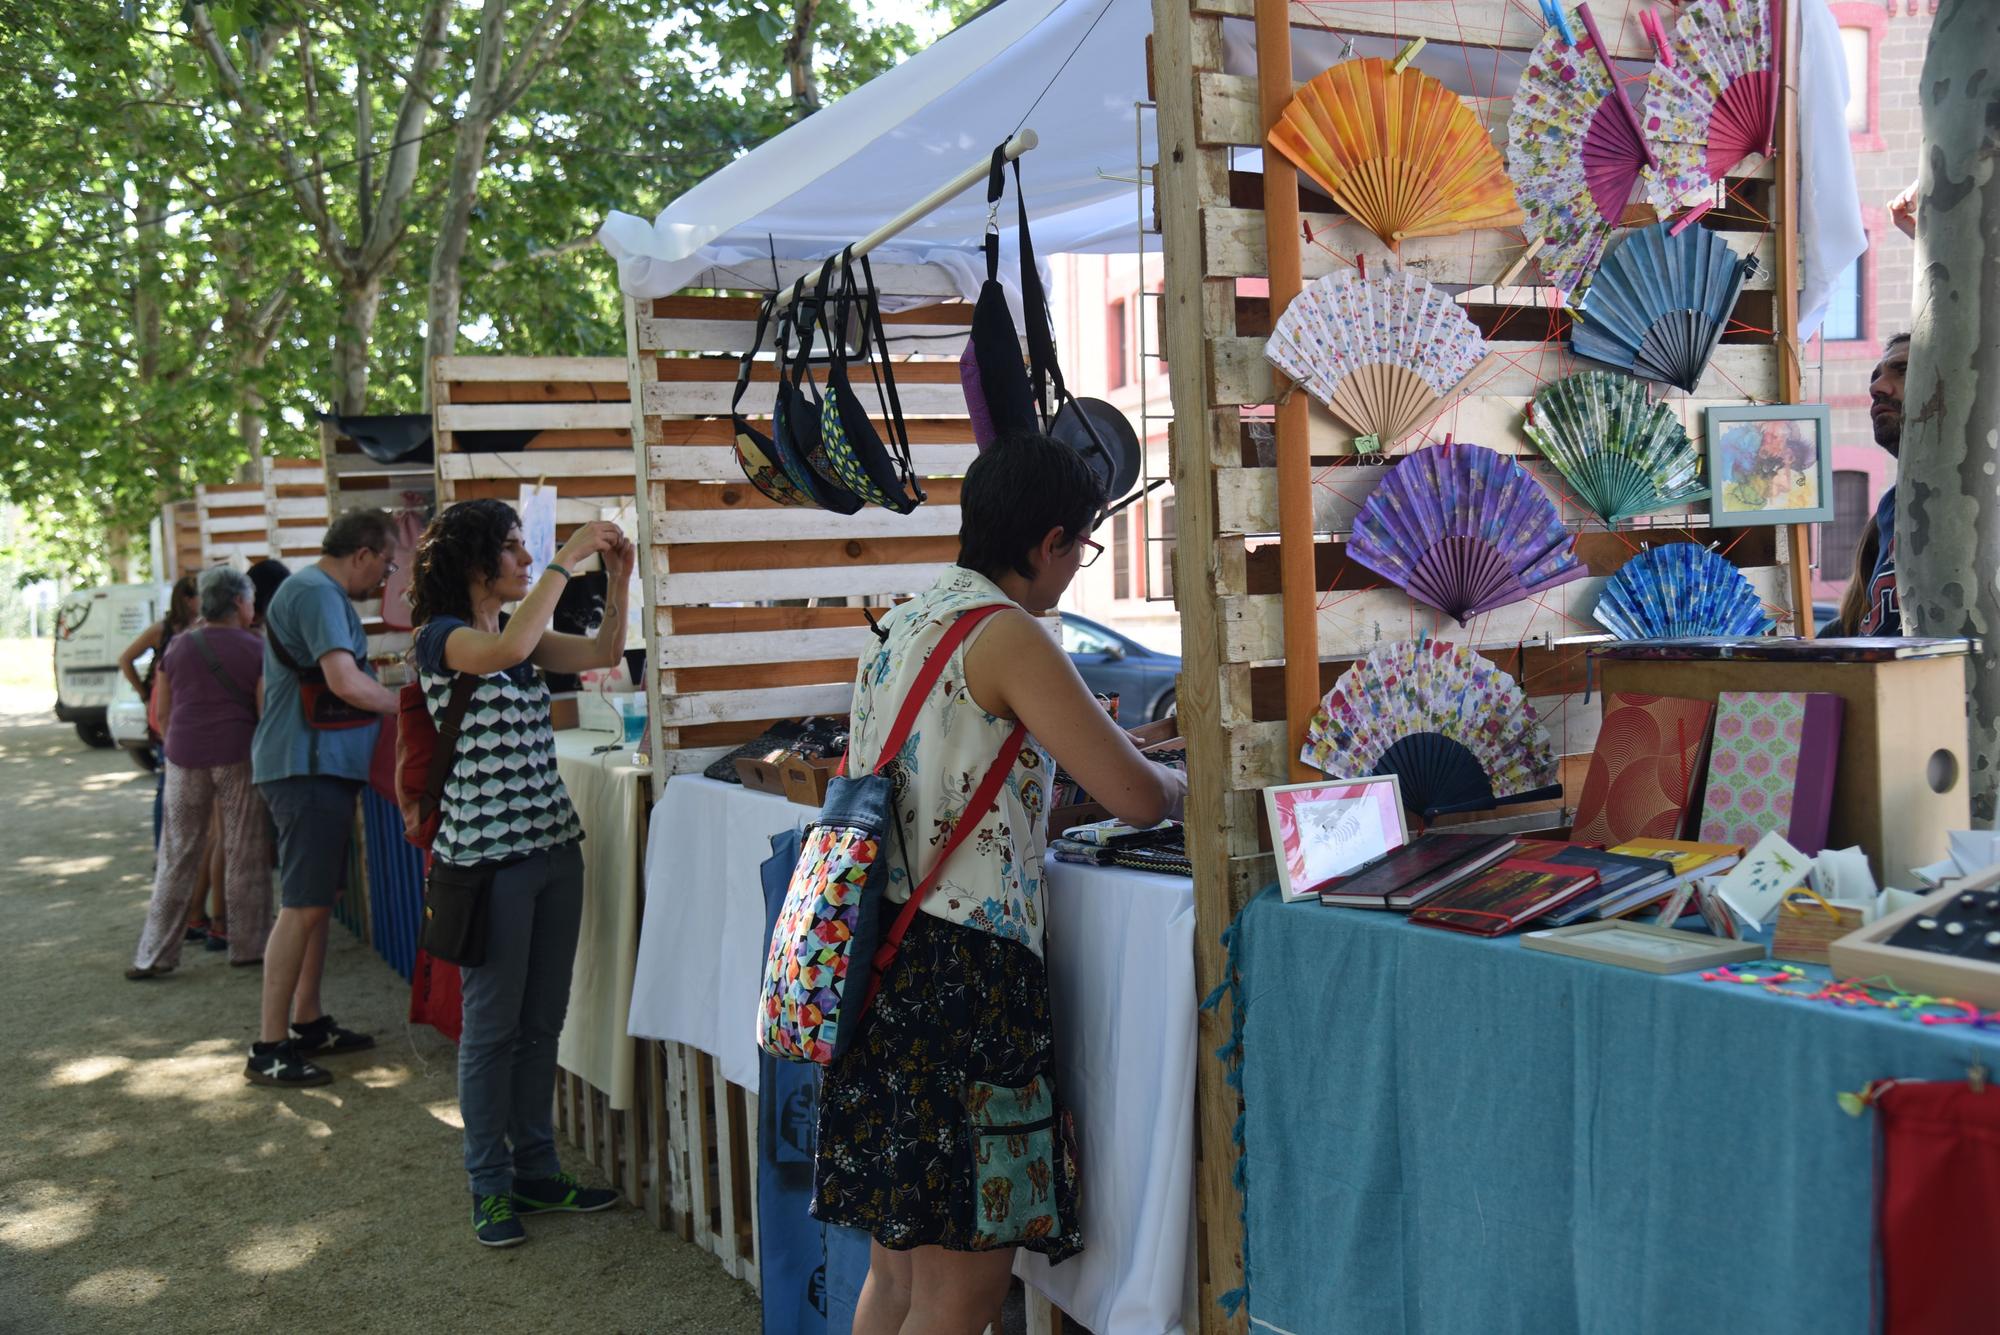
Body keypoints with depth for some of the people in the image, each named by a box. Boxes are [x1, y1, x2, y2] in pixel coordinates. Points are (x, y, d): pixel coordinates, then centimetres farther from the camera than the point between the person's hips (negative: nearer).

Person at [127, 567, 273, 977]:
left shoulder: (178, 647, 7)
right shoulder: (255, 650, -3)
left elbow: (162, 713, 11)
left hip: (184, 757, 3)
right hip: (238, 757, -3)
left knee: (178, 856, 8)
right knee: (245, 855, 7)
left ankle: (154, 955, 8)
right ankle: (246, 946, 12)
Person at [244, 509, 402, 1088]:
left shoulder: (319, 592, 17)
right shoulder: (318, 594, -16)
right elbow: (346, 683, -24)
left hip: (319, 765, 11)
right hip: (308, 767, -11)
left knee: (316, 900, 17)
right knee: (303, 906, -9)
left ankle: (307, 1023, 27)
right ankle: (268, 1049, -5)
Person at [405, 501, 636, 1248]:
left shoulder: (519, 633, 12)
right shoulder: (441, 637, -10)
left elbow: (605, 652, 15)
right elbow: (506, 652, -30)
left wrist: (617, 578, 1)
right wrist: (567, 560, -25)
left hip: (553, 844, 7)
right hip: (487, 856, -7)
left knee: (543, 1021, 13)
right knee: (493, 1025, 2)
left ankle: (536, 1170, 25)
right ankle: (490, 1185, 15)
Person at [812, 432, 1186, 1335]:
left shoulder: (904, 625, 15)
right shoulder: (1006, 634, -11)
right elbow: (1137, 797, -13)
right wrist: (1182, 783, 10)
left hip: (875, 958, 9)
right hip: (957, 972, -9)